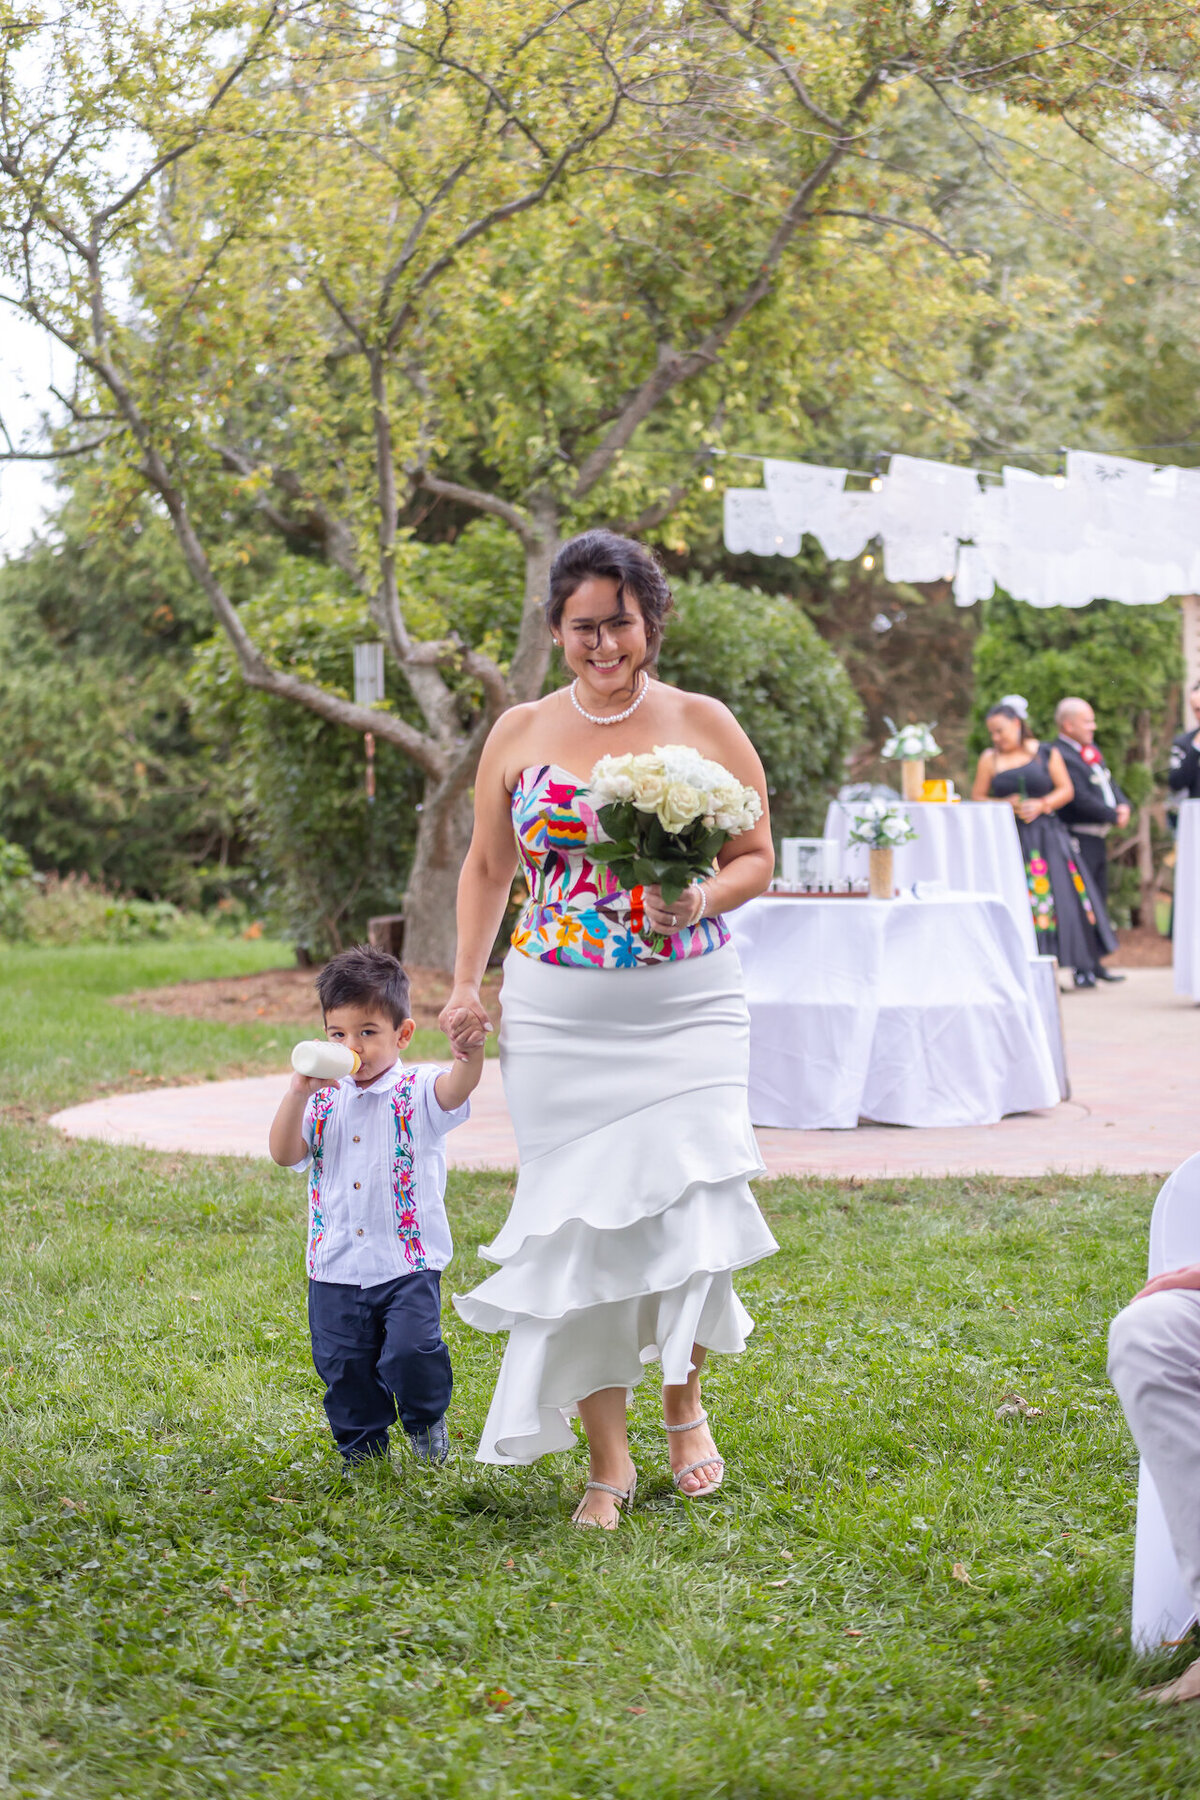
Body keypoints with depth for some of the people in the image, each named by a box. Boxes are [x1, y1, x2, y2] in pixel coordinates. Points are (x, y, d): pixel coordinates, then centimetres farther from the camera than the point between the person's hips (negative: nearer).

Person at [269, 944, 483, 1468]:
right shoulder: (324, 1100, 7)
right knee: (344, 1368, 8)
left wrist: (470, 1052, -47)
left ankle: (427, 1418, 12)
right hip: (336, 1267, 4)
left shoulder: (417, 1091, -3)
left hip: (409, 1264, -4)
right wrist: (298, 1091, -14)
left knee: (411, 1352, -19)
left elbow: (456, 1090, -25)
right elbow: (285, 1154, -2)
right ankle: (363, 1453, 29)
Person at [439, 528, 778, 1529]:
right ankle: (607, 1460, 12)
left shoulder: (705, 726, 4)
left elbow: (757, 857, 7)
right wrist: (466, 986, 6)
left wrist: (703, 901, -14)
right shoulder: (520, 734, 9)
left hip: (688, 1005, -1)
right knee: (579, 1225, -1)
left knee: (689, 1205, -9)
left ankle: (684, 1399, 21)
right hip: (558, 1017, 1)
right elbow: (486, 868, 16)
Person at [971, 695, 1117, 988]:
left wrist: (1041, 805, -11)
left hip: (1047, 835, -1)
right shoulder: (990, 759, 8)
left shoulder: (1046, 753, 6)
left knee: (1061, 896, -6)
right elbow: (977, 798, 8)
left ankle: (1082, 967, 2)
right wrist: (1004, 805, -9)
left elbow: (1066, 789, 4)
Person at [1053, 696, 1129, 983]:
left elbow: (1110, 784, 17)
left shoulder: (1091, 749, 16)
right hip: (1079, 838, -10)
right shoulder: (1060, 755, -16)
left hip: (1098, 838, 10)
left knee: (1099, 899, 13)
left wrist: (1124, 806, -4)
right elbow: (1081, 799, -22)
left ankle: (1094, 962, 19)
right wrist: (1114, 817, -13)